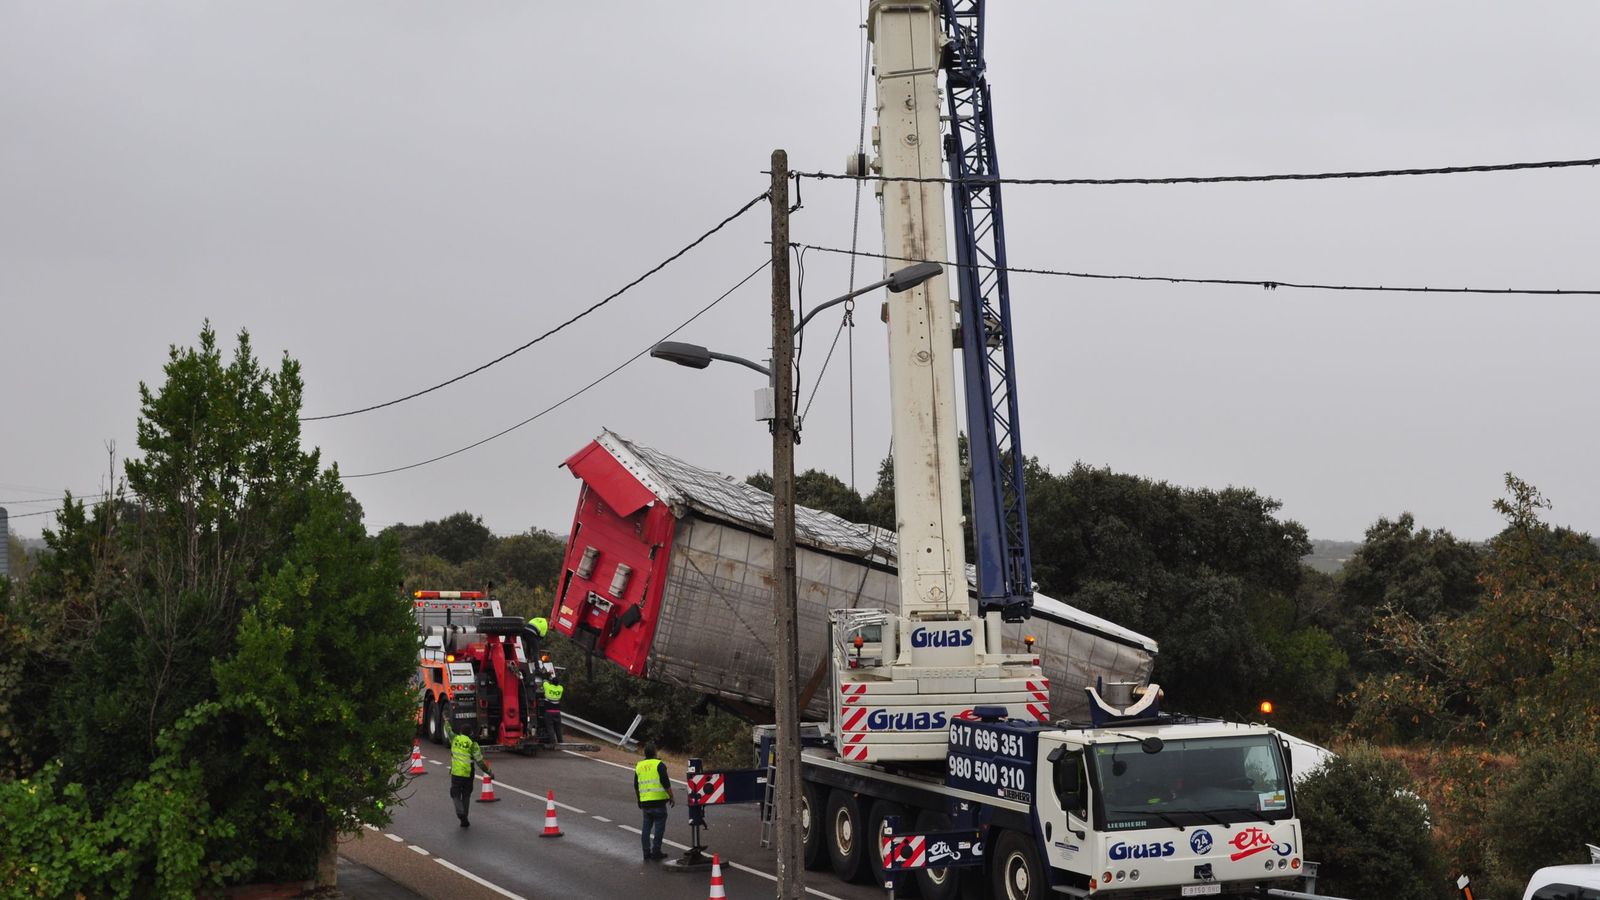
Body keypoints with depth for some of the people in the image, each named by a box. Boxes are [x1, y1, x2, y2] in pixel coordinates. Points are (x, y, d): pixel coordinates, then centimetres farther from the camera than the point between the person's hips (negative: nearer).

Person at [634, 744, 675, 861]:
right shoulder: (659, 765, -8)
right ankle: (656, 852, 1)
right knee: (659, 826, 2)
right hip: (658, 800, -6)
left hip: (645, 802, 6)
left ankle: (646, 853, 11)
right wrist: (672, 797, -4)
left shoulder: (639, 766, 11)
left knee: (646, 827, 11)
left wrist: (639, 798, 31)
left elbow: (636, 786, 18)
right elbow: (666, 783, -13)